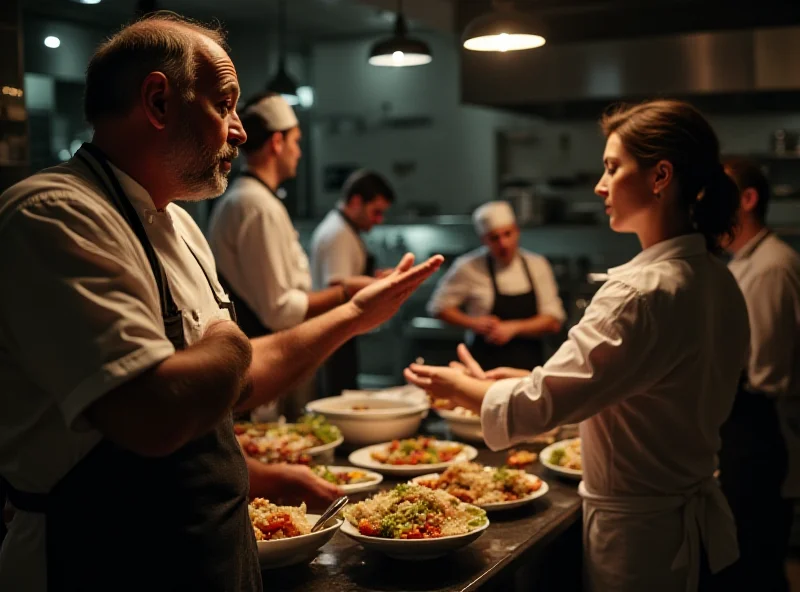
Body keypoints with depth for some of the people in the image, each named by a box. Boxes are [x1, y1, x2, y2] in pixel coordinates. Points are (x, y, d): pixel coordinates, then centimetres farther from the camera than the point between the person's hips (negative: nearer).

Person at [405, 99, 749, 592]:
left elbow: (535, 406, -25)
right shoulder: (721, 282, 2)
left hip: (638, 535, -9)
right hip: (701, 519, 9)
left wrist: (455, 386, -5)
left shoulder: (643, 293, -27)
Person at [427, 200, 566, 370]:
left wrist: (514, 328, -14)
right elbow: (438, 307, 1)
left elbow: (554, 321, 0)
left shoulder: (537, 265, 2)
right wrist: (473, 323, -13)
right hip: (487, 366, -3)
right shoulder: (469, 267, -6)